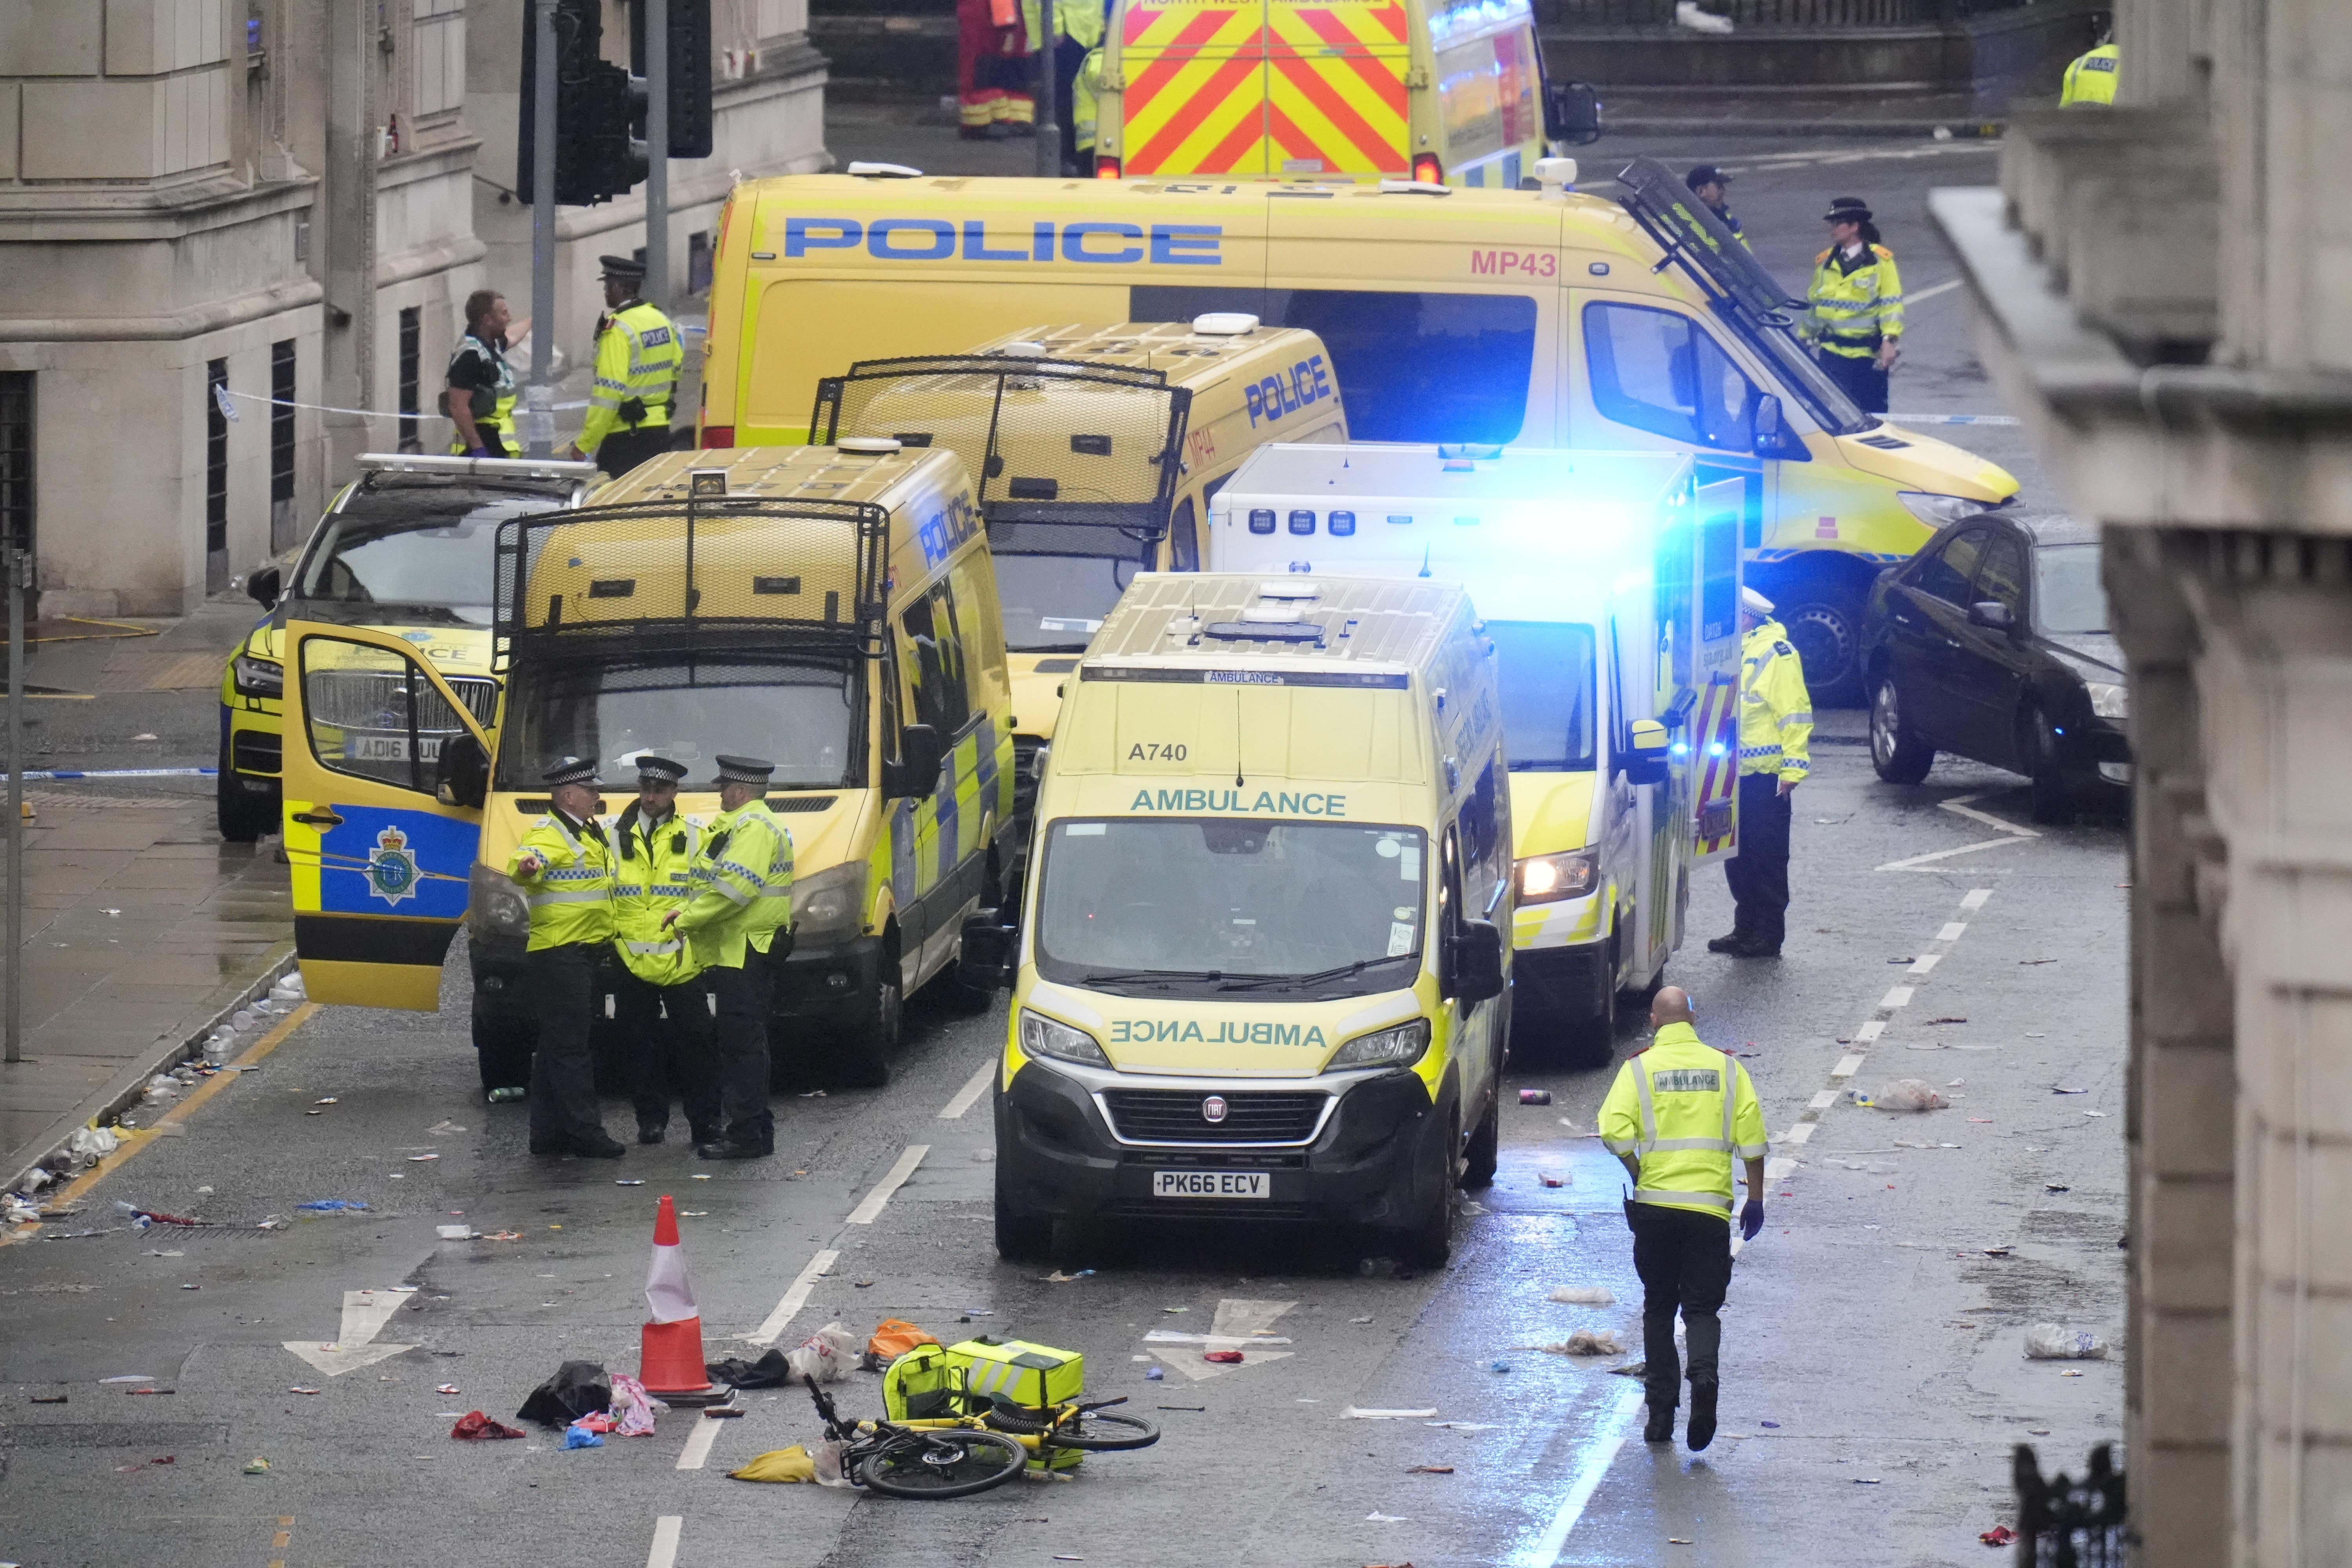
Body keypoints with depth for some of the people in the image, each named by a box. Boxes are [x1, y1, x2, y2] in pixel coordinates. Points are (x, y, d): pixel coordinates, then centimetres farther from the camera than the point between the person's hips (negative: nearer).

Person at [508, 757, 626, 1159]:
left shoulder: (586, 834, 20)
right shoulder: (550, 833, -12)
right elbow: (529, 859, -35)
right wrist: (526, 867, -57)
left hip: (583, 953, 11)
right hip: (559, 955, -11)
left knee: (558, 1047, 12)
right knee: (569, 1046, -9)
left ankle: (549, 1133, 16)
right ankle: (584, 1130, -11)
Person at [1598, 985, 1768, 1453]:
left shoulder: (1641, 1068, 0)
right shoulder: (1725, 1068, 5)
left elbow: (1615, 1131, -13)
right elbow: (1752, 1136, 1)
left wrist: (1638, 1176, 2)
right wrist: (1755, 1199, 7)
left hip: (1655, 1204, -1)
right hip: (1711, 1204, 1)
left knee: (1658, 1309, 11)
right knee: (1702, 1306, 5)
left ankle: (1661, 1413, 10)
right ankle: (1705, 1372, -25)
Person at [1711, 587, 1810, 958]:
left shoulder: (1776, 654, -11)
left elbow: (1795, 715, -13)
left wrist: (1793, 767, -17)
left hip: (1764, 778, -8)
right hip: (1732, 774, 8)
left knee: (1767, 859, -1)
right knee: (1738, 858, 13)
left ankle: (1768, 937, 3)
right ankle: (1745, 930, 22)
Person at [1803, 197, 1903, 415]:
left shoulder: (1880, 260, -2)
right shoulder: (1824, 263, 11)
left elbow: (1892, 306, -7)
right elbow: (1812, 305, 19)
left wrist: (1889, 341, -18)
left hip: (1867, 356, -4)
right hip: (1831, 354, 4)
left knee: (1871, 416, 1)